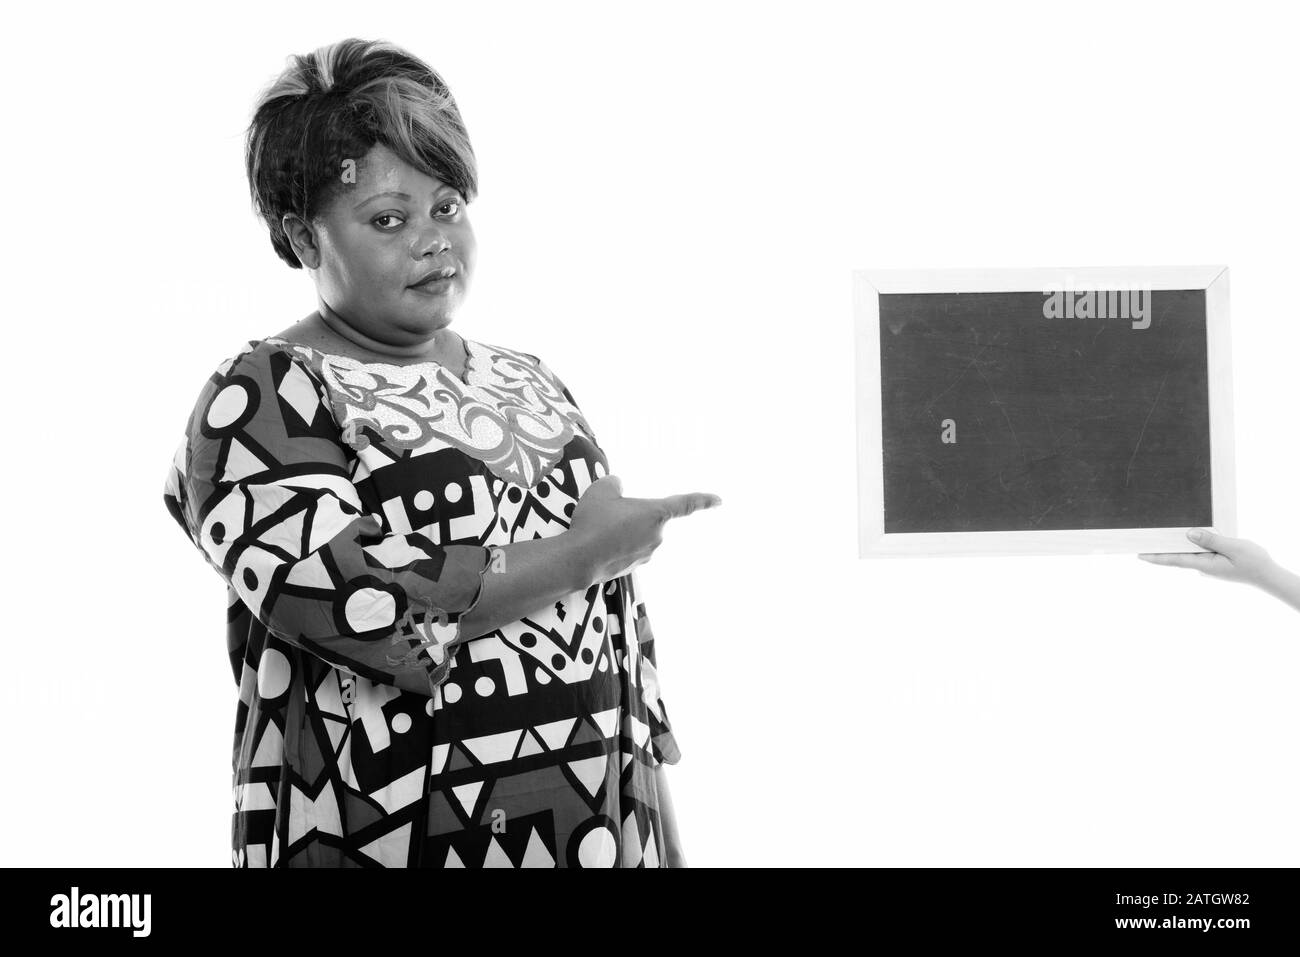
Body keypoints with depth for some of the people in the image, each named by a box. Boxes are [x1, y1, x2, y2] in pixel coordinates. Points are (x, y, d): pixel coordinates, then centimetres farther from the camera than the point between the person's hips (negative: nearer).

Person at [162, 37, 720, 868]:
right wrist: (583, 551, -13)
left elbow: (619, 623, 14)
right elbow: (344, 601, -21)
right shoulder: (261, 401, -7)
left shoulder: (531, 385, 12)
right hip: (395, 839, -5)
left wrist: (668, 839, 10)